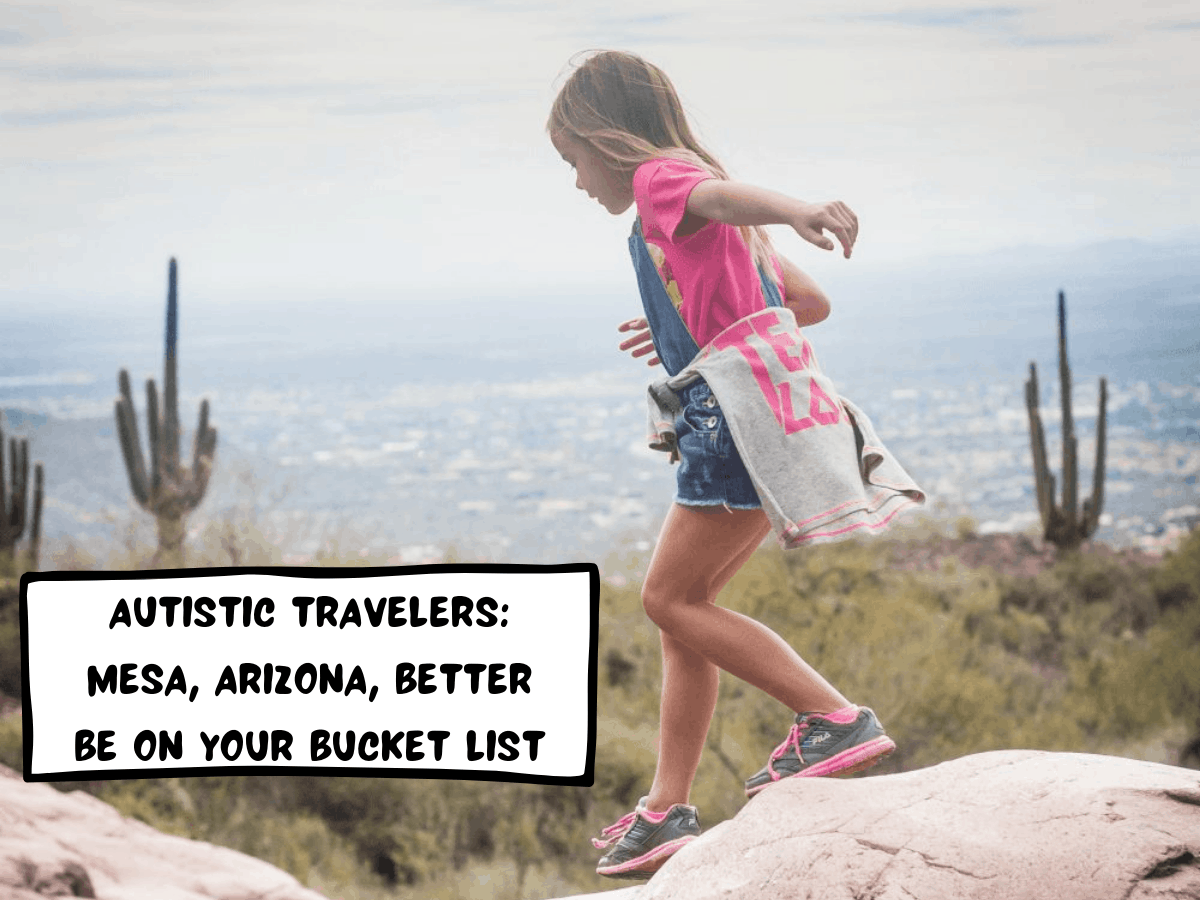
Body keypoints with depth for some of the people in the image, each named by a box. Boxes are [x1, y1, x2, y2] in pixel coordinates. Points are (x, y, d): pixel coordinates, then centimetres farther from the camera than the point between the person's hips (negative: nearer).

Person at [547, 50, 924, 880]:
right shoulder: (706, 199, 26)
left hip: (736, 416, -10)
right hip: (761, 414, 10)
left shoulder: (661, 178, -3)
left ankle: (836, 719, -10)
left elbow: (722, 195, -29)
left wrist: (799, 212, -50)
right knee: (683, 602, 12)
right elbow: (810, 301, 29)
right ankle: (668, 811, 12)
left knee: (672, 598, -6)